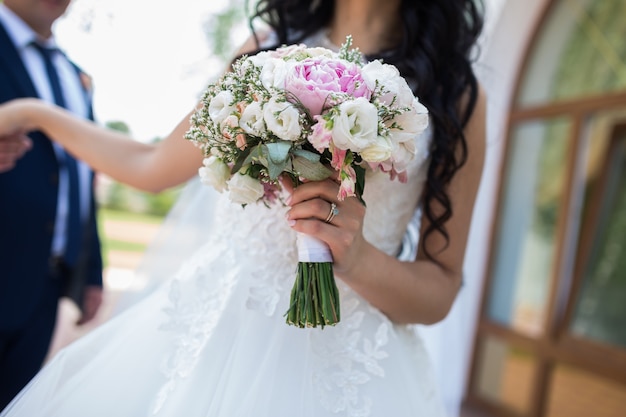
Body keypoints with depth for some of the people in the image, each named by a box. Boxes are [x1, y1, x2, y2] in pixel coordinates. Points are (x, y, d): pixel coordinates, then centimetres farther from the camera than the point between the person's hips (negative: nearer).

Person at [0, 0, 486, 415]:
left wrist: (359, 259, -22)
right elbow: (155, 167, 14)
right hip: (203, 330, 3)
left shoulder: (457, 95, -4)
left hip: (335, 360, -2)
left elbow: (441, 291, -3)